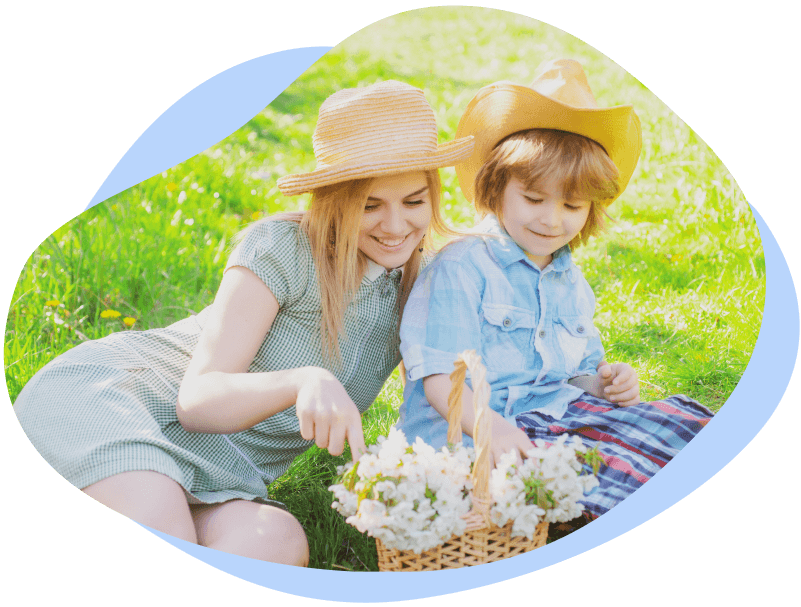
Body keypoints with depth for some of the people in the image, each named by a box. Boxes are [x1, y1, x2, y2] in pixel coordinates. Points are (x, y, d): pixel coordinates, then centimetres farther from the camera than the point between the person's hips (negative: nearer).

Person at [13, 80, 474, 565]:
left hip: (215, 481, 5)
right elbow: (198, 398, -18)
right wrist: (305, 380, -38)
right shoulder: (283, 247, -13)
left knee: (280, 542, -31)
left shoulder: (419, 290, 4)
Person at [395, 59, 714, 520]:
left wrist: (607, 382, 1)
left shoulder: (570, 282, 17)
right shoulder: (460, 269, -10)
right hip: (470, 429, -8)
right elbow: (441, 379, -16)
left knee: (680, 421, -11)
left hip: (556, 411, 8)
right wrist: (490, 429, -33)